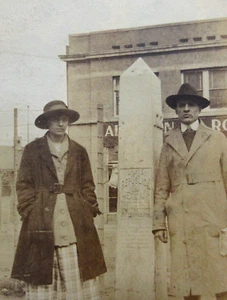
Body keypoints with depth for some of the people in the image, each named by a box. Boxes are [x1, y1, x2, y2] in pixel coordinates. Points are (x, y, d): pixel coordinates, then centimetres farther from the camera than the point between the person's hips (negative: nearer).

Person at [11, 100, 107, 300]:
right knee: (42, 281, 1)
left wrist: (89, 211, 1)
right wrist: (30, 213, -6)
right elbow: (24, 186, 5)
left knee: (79, 281, 2)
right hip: (42, 225, -1)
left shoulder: (79, 151, 15)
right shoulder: (32, 150, 8)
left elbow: (88, 186, 13)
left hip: (77, 225, 2)